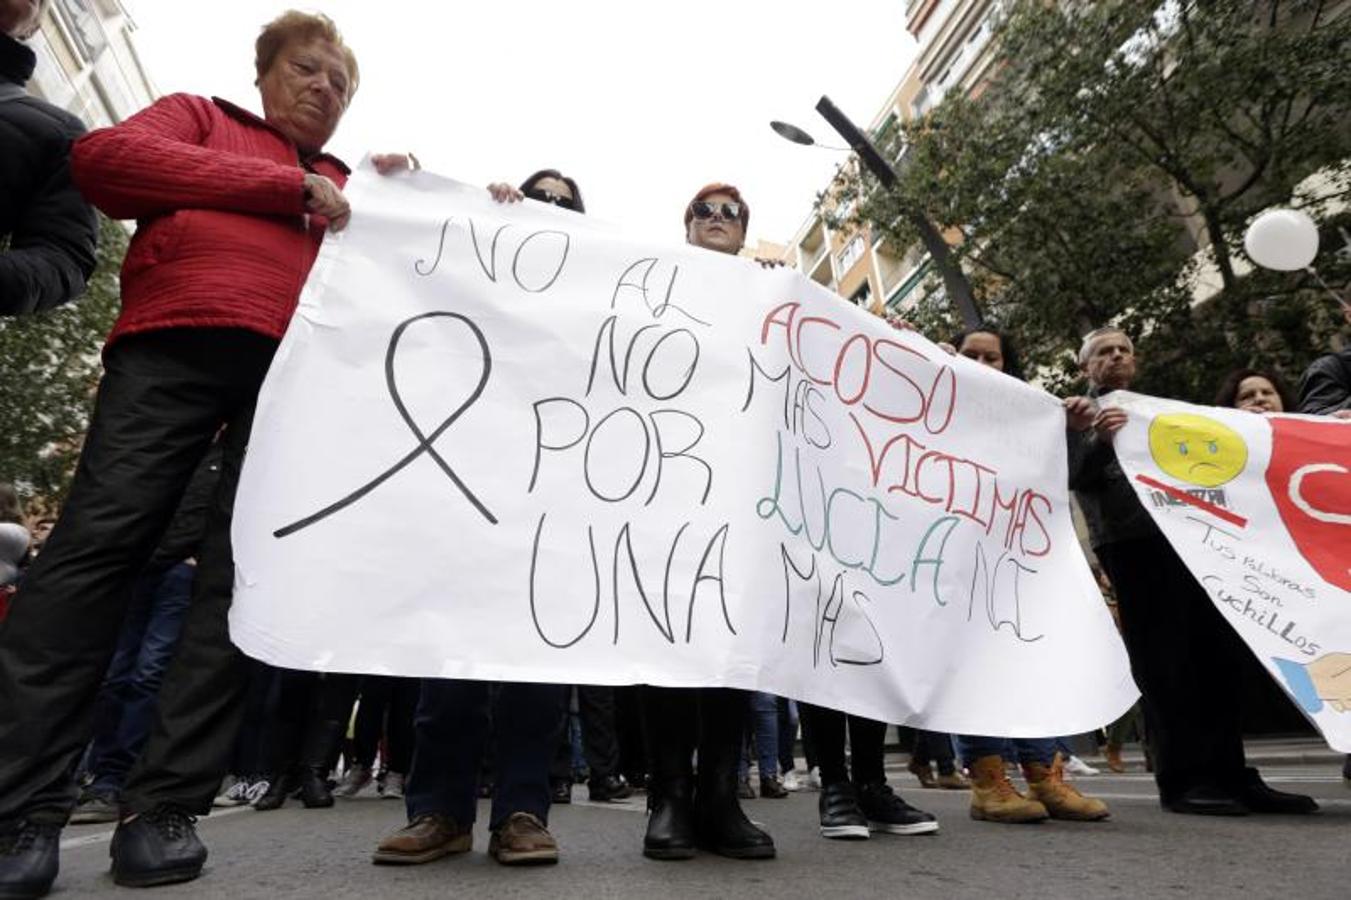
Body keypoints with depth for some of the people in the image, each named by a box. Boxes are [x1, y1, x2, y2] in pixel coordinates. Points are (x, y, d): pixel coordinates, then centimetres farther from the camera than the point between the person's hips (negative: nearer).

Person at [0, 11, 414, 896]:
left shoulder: (345, 188, 31)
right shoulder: (201, 118, 25)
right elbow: (103, 157, 5)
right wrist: (289, 186, 0)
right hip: (175, 347, -1)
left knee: (244, 581, -8)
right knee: (97, 545, -10)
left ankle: (165, 806, -3)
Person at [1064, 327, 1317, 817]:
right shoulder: (1077, 415, 10)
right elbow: (1074, 477, -4)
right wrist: (1100, 437, -21)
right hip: (1130, 543, -6)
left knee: (1219, 656, 4)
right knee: (1162, 663, -7)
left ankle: (1229, 772, 13)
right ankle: (1182, 779, -1)